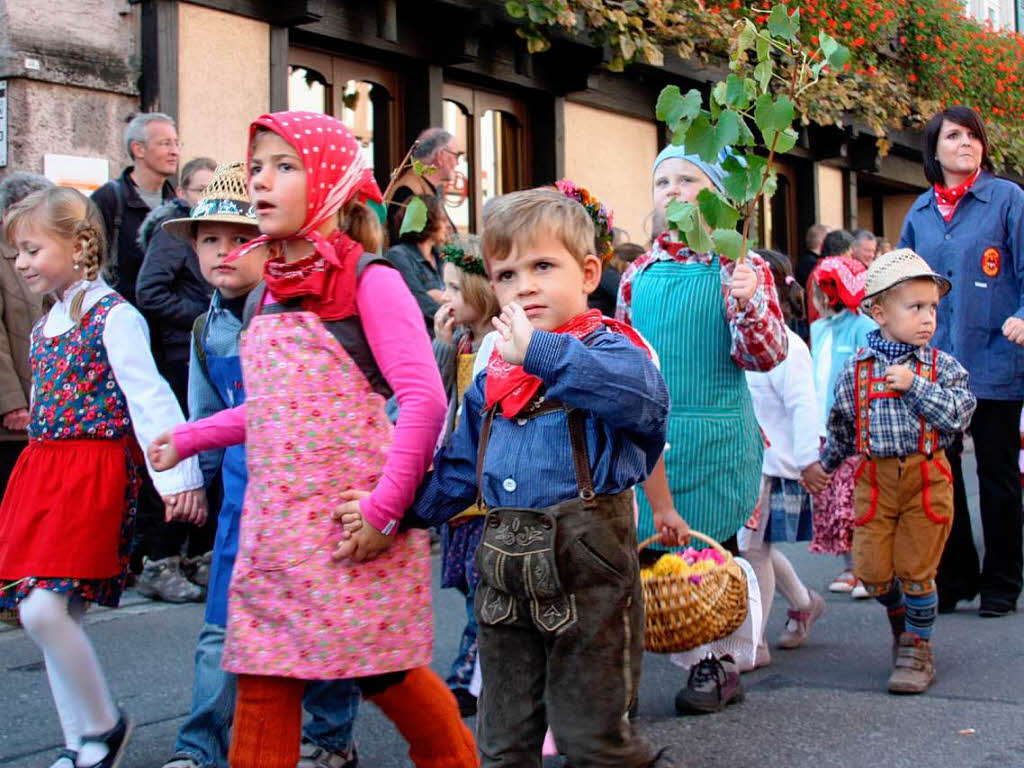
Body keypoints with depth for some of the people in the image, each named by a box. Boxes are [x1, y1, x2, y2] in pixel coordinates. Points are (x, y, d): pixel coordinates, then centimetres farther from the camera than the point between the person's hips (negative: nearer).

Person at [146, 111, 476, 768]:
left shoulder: (368, 280, -8)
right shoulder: (271, 292, 13)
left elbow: (425, 398, -15)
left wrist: (385, 509, -19)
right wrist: (189, 439, 22)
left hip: (352, 523, -6)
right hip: (276, 522, 6)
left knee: (381, 672, 4)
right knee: (262, 686, 7)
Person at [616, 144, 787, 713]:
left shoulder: (740, 267, -3)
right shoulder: (640, 273, 10)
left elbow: (765, 355, -9)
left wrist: (748, 303, -25)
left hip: (715, 439, -3)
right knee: (645, 543, 5)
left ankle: (719, 664, 20)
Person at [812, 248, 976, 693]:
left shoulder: (943, 367, -1)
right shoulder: (856, 370, 1)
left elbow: (958, 416, -14)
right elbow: (842, 429, 14)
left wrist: (915, 386, -17)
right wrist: (823, 465, 21)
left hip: (927, 478, -1)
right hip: (875, 479, 2)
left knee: (916, 572, 3)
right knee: (873, 572, 4)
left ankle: (917, 649, 21)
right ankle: (901, 621, 35)